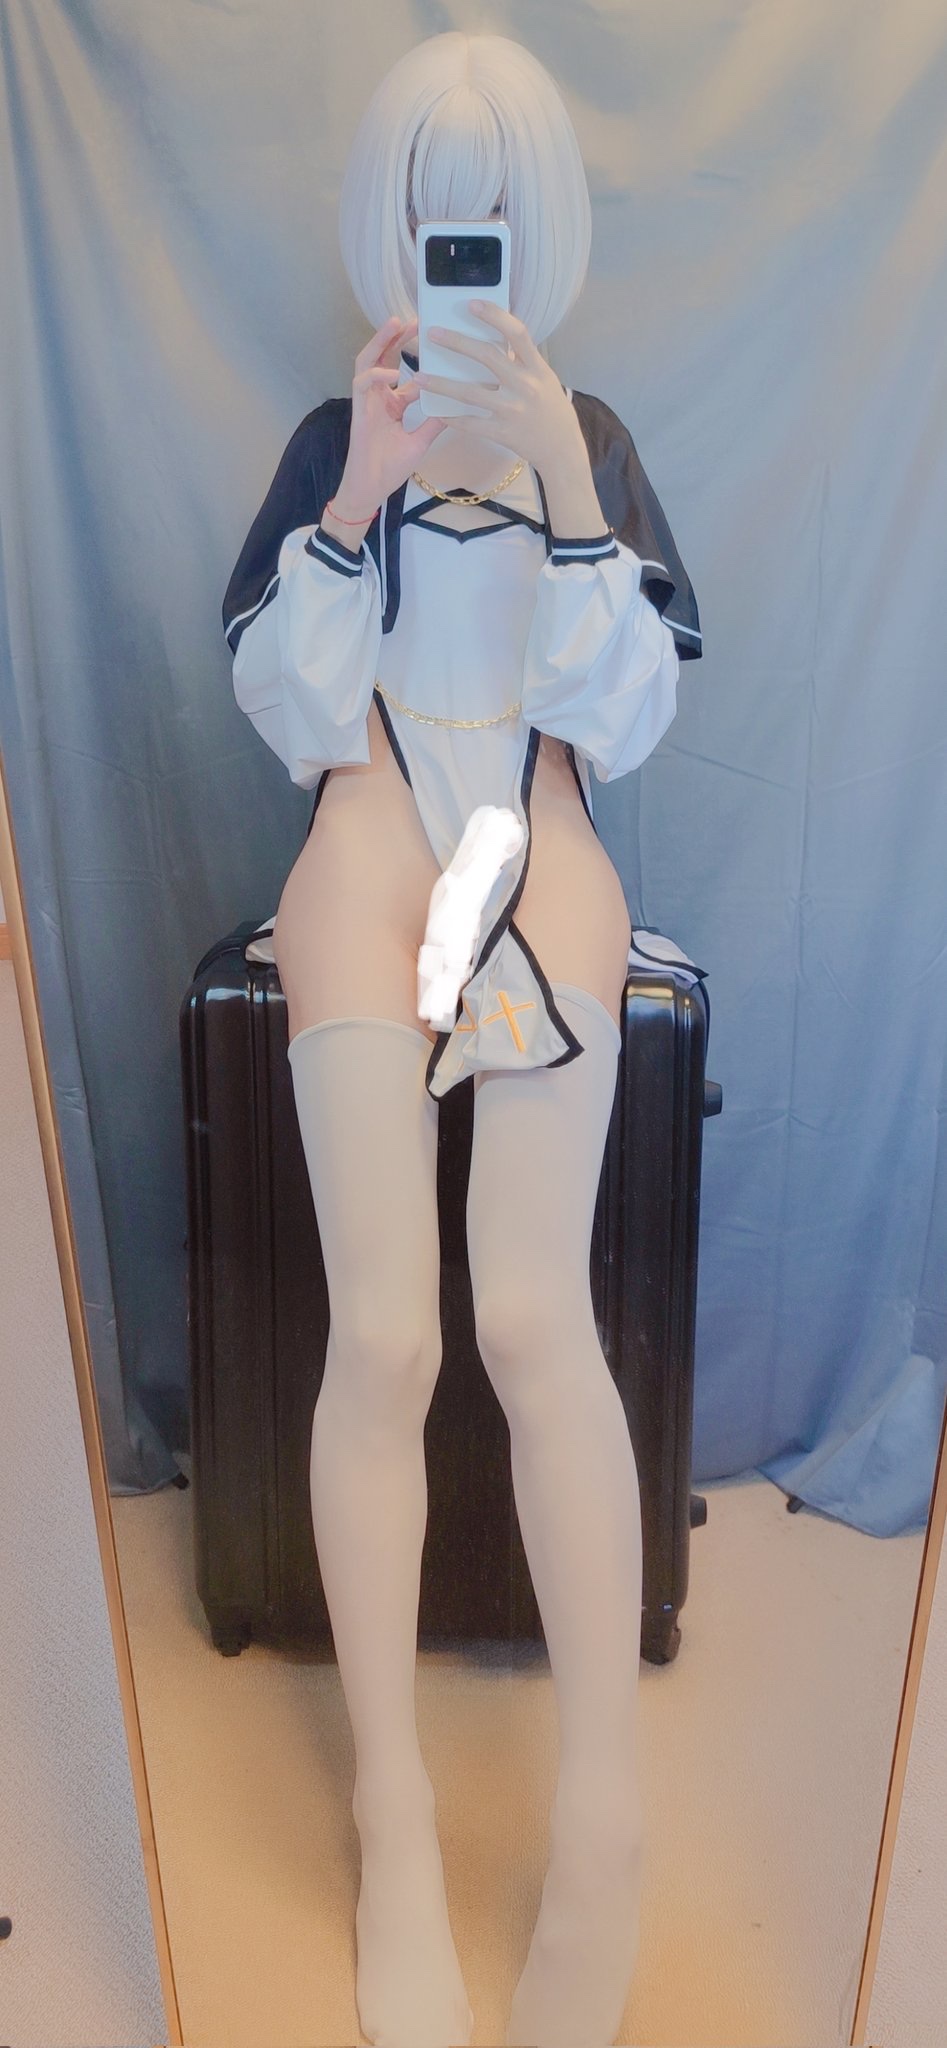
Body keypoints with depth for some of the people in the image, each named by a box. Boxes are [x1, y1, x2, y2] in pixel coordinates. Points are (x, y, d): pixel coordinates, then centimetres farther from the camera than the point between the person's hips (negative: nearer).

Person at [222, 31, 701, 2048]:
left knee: (534, 1313, -18)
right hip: (370, 862, 0)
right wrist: (365, 492, -7)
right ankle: (396, 1827, -1)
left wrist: (561, 485, -6)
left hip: (546, 866, 0)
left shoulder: (590, 435, 15)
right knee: (385, 1334, -14)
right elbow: (288, 708, 3)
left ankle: (606, 1827, -7)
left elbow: (627, 716, 3)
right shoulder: (337, 433, 14)